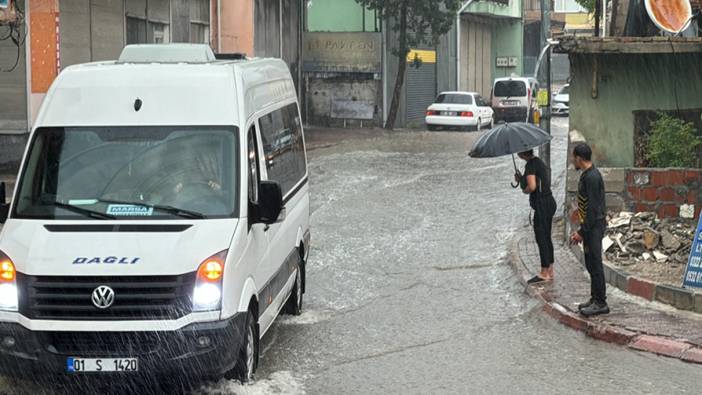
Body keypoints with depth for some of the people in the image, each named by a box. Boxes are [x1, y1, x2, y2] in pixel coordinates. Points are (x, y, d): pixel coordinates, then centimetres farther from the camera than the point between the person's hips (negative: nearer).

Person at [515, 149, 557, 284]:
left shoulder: (531, 164, -15)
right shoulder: (539, 162, 15)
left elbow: (532, 186, -26)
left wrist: (525, 190, -5)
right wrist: (521, 179, 9)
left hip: (542, 205, -10)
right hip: (549, 202, 10)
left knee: (541, 238, -3)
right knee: (546, 238, 15)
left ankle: (544, 273, 1)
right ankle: (550, 271, 21)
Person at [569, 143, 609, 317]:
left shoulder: (592, 177, -20)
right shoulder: (586, 175, 13)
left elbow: (593, 208, -22)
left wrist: (582, 232, -19)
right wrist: (582, 230, 20)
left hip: (594, 227, -10)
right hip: (589, 226, 10)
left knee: (595, 264, -6)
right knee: (591, 264, 15)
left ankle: (600, 303, -1)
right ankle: (595, 299, 22)